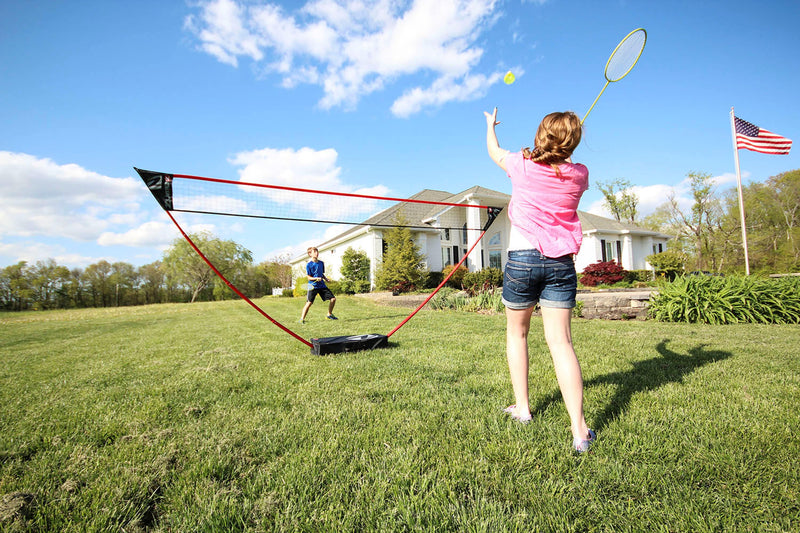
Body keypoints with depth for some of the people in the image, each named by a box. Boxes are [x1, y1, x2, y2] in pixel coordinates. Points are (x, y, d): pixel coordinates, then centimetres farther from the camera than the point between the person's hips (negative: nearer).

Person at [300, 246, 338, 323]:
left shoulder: (321, 263, 11)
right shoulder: (309, 265, -6)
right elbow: (309, 277, -7)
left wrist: (326, 279, 4)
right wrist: (316, 278, -24)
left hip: (322, 285, 6)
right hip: (313, 286, -5)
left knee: (333, 298, 2)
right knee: (309, 303, -13)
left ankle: (329, 315, 20)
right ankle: (302, 319, 0)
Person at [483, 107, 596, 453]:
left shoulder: (522, 164, 1)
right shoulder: (579, 175, 6)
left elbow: (493, 150, 23)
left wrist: (490, 125, 43)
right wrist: (563, 154, 49)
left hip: (522, 258, -2)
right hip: (561, 263, 2)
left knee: (516, 333, 16)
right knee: (561, 341, -1)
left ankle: (522, 407, 23)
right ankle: (579, 430, -4)